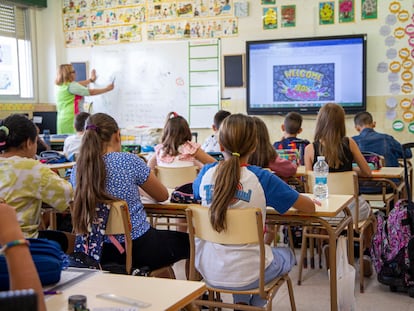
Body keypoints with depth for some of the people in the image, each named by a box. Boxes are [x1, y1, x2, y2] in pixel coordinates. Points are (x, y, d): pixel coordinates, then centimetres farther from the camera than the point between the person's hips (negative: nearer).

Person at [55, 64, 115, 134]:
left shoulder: (60, 86, 14)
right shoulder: (71, 86, -12)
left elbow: (78, 85, 28)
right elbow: (91, 92, -9)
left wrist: (91, 79, 41)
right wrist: (107, 89, 2)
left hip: (63, 120, 9)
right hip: (70, 120, -9)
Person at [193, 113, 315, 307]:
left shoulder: (206, 173, -6)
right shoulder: (262, 178, -16)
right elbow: (310, 208, -6)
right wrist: (307, 201, 16)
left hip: (208, 271, 4)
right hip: (247, 275, -3)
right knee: (287, 255, 29)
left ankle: (241, 302, 30)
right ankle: (255, 304, 28)